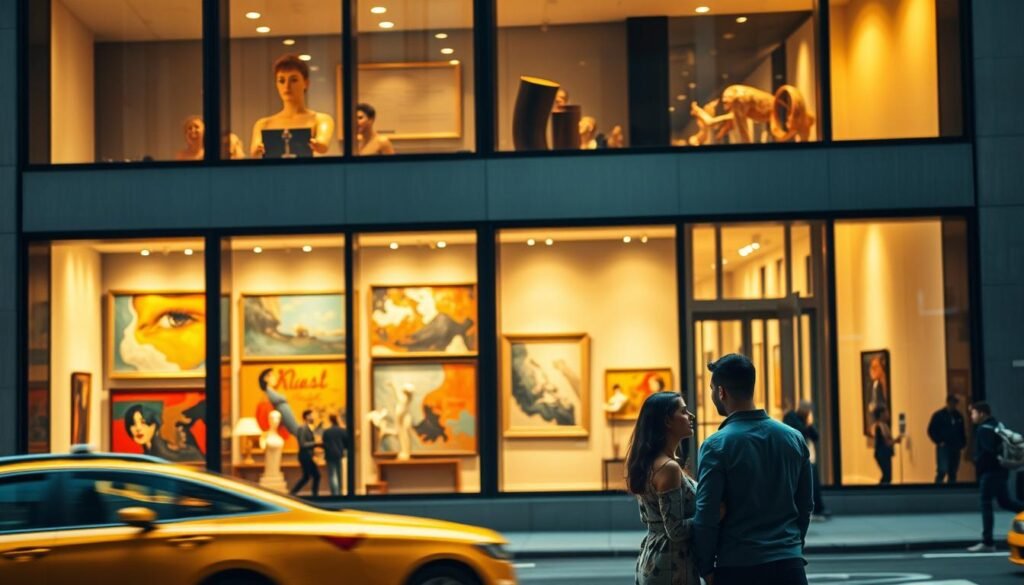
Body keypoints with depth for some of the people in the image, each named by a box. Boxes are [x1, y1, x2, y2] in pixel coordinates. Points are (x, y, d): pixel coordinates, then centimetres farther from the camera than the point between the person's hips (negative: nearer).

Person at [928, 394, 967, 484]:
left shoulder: (959, 416, 11)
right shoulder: (939, 415, -3)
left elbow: (962, 432, 19)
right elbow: (931, 431, -4)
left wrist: (963, 443, 7)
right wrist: (939, 442, -9)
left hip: (955, 448, 5)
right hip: (943, 447, -5)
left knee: (953, 472, 6)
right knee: (942, 470, -14)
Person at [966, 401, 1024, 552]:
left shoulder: (984, 429, -14)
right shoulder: (996, 425, 16)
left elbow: (988, 451, -25)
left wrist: (979, 466, -14)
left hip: (990, 472, -10)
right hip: (1001, 470, 10)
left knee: (986, 505, -5)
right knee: (1005, 501, 18)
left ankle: (987, 543, -5)